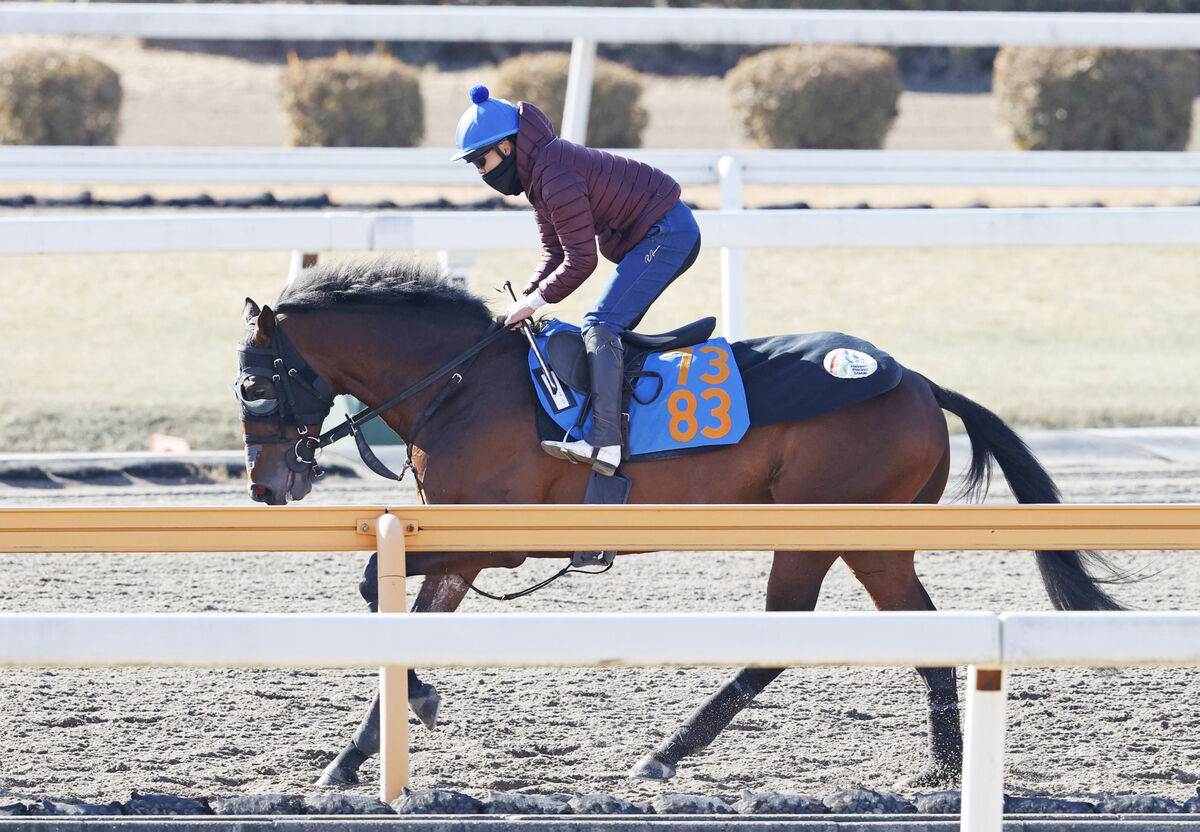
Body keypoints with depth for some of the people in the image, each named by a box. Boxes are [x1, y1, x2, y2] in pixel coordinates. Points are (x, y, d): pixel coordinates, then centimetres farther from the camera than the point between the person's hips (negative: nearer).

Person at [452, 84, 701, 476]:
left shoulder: (556, 177, -24)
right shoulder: (539, 171, 9)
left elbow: (581, 260, -23)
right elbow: (555, 251, 13)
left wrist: (537, 299, -15)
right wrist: (526, 298, -1)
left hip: (666, 234, -11)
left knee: (601, 324, -20)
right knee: (609, 328, 14)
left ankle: (605, 441, -32)